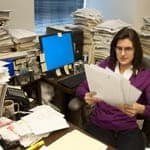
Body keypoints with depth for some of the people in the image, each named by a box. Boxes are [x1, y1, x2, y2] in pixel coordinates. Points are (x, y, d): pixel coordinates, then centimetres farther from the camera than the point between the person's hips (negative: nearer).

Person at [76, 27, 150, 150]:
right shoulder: (106, 65, 7)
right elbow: (81, 88, 7)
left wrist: (139, 109, -24)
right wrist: (87, 96, -16)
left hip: (128, 130, 0)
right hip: (98, 125, 0)